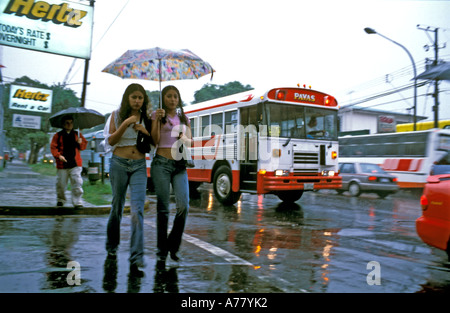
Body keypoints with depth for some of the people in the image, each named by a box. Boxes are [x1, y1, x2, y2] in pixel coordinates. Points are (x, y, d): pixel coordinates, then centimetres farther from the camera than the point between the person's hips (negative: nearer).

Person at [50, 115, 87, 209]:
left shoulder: (77, 134, 13)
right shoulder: (58, 135, 7)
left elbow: (84, 145, 16)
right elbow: (53, 147, 3)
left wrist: (80, 143, -7)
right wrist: (58, 155, -14)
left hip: (75, 164, 0)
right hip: (62, 164, 0)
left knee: (77, 182, -10)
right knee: (61, 183, 8)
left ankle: (77, 202, -6)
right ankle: (60, 200, 30)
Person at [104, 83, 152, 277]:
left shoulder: (145, 118, 10)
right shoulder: (117, 115, 4)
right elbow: (111, 140, -4)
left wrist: (145, 131, -9)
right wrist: (125, 124, -16)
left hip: (139, 166, 1)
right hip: (119, 163, 0)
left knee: (137, 209, -13)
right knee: (117, 206, 10)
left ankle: (136, 259, -17)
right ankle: (112, 247, 34)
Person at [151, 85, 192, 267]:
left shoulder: (184, 118, 17)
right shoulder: (157, 115, 6)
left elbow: (190, 142, 11)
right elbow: (155, 140, -4)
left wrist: (185, 140, -11)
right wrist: (157, 120, -15)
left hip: (180, 165, 3)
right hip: (161, 163, -3)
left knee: (183, 206, -9)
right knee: (163, 208, -3)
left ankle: (173, 246, 10)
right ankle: (162, 252, 8)